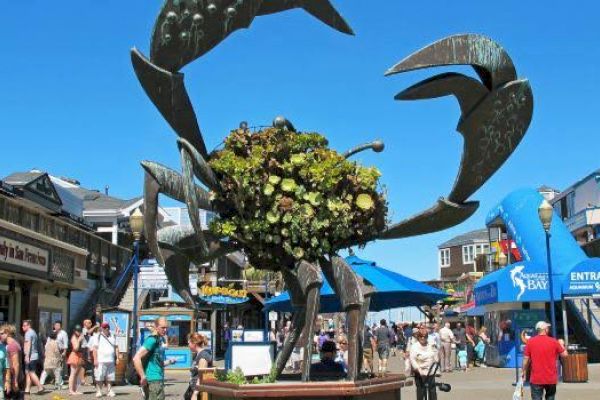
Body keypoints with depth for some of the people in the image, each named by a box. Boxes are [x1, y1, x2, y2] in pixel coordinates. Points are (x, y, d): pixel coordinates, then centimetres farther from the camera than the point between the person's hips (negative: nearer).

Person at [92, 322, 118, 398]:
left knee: (110, 377, 4)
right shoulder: (97, 337, 3)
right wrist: (95, 359, -11)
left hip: (110, 361, 4)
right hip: (100, 361, -4)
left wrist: (117, 358, 9)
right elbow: (94, 348, -3)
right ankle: (98, 391, 2)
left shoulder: (112, 337, 17)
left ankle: (109, 391, 10)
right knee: (99, 377, -5)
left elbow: (116, 348, 18)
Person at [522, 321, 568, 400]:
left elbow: (526, 359, -2)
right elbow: (564, 354, 6)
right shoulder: (553, 341, -4)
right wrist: (561, 345, 24)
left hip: (536, 379, -1)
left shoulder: (530, 342, -4)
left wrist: (524, 372, 11)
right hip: (551, 379, 1)